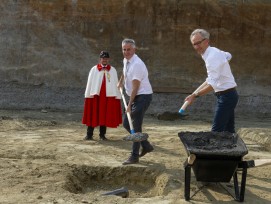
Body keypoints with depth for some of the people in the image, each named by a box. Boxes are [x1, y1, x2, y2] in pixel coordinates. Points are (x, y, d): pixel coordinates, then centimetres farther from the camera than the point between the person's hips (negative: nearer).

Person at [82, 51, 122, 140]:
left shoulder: (113, 70, 7)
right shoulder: (94, 69, 5)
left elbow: (116, 83, 5)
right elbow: (89, 83, 5)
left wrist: (117, 96, 0)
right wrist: (88, 95, -1)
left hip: (108, 96, 1)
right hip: (95, 95, -1)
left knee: (105, 116, 5)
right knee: (93, 115, 2)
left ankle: (102, 135, 15)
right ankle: (89, 134, 9)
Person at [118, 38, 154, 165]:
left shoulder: (137, 64, -22)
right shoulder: (125, 61, 6)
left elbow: (135, 87, -22)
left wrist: (129, 105, -21)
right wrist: (121, 82, 31)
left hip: (143, 96, -9)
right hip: (135, 96, 9)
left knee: (136, 126, -11)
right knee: (126, 124, 10)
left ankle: (134, 156, -5)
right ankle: (146, 146, 22)